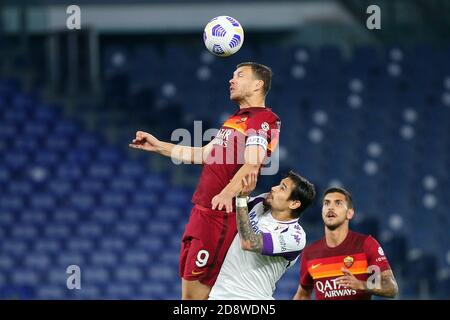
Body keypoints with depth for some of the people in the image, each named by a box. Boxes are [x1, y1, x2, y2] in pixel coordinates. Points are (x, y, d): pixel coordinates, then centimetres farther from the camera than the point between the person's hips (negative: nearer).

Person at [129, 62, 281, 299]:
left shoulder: (264, 119, -10)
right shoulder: (236, 119, 23)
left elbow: (251, 164, -25)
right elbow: (204, 154, 32)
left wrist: (228, 192, -41)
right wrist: (158, 146, 32)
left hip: (220, 214, -10)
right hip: (201, 209, 10)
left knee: (195, 291, -12)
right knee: (188, 291, 11)